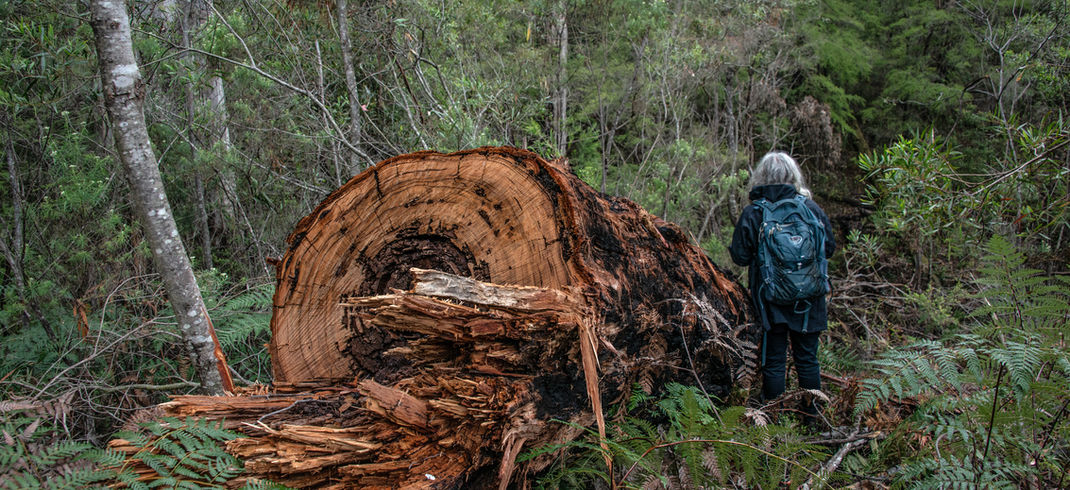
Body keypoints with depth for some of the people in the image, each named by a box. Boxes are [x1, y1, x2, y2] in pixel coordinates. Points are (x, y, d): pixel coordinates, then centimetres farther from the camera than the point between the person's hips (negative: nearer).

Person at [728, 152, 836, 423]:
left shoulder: (752, 213, -9)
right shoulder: (812, 209, -4)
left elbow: (740, 256, -6)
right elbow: (829, 248, 6)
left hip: (771, 300, -2)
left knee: (774, 360, 8)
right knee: (807, 358, 14)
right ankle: (812, 416, 25)